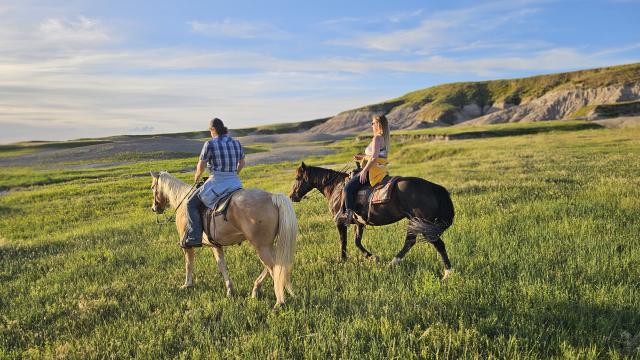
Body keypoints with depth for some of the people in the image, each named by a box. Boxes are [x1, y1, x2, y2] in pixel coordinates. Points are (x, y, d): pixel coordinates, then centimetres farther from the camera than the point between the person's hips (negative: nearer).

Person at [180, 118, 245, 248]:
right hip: (235, 183, 6)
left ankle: (193, 238, -3)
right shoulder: (237, 143, 8)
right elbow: (242, 163, 18)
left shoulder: (210, 144, -9)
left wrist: (196, 179, 14)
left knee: (191, 204, 7)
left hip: (216, 183, -6)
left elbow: (201, 166, -5)